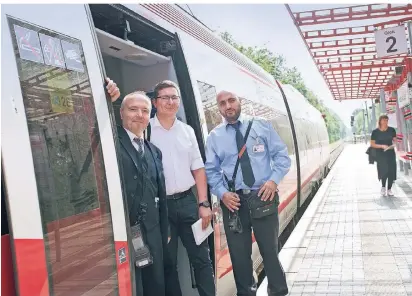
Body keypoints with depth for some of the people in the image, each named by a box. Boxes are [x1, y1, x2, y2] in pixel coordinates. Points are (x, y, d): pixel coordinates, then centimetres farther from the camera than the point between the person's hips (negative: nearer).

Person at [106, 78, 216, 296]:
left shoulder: (187, 130, 7)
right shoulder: (145, 129, -3)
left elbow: (198, 169, 8)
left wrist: (204, 203, 3)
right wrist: (115, 100, -31)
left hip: (187, 201, 3)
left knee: (201, 258, 11)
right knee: (167, 262, 11)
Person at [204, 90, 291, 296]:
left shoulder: (261, 125, 5)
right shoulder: (214, 136, 6)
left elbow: (281, 155, 3)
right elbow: (211, 170, 6)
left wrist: (274, 180, -12)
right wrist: (222, 193, -10)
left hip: (263, 196, -1)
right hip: (233, 200, 1)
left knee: (270, 249, 7)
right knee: (239, 253, 10)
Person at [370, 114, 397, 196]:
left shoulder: (392, 130, 2)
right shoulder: (375, 132, -5)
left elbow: (395, 140, 13)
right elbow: (372, 144, -2)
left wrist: (394, 144, -10)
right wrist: (382, 146, -16)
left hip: (391, 153, 3)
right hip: (380, 154, -3)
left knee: (391, 171, 1)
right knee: (384, 171, -11)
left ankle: (389, 189, 15)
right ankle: (383, 187, 13)